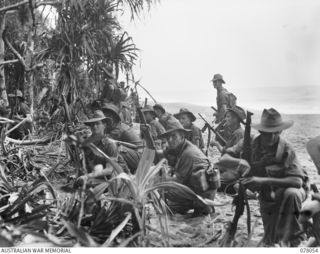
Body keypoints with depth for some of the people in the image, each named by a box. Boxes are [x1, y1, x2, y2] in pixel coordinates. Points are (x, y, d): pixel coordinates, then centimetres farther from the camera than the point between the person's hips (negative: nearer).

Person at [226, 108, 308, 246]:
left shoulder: (286, 150, -27)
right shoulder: (250, 144, -17)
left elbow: (297, 181, -36)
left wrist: (264, 181, -44)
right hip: (267, 198, 4)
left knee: (291, 194, -39)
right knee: (270, 241, 3)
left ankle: (292, 240, -22)